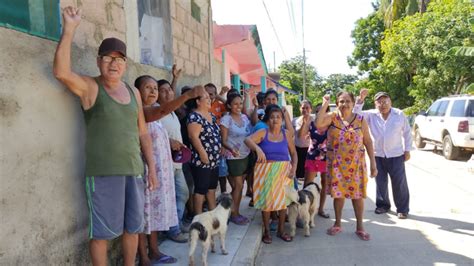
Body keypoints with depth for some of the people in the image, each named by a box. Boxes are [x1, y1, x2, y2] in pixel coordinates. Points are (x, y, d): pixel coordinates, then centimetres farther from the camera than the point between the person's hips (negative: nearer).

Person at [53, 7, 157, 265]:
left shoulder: (133, 92, 11)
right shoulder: (90, 87, -2)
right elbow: (61, 71, -23)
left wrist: (151, 166, 12)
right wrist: (69, 28, -23)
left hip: (134, 170, 5)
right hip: (103, 173, -5)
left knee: (132, 226, 16)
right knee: (101, 231, 5)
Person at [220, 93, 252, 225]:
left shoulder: (244, 117, 7)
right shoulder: (226, 119, -10)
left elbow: (250, 135, 12)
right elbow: (224, 141, -13)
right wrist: (231, 149, -29)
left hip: (246, 155, 6)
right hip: (234, 157, -6)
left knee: (238, 185, 11)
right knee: (238, 185, -3)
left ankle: (235, 211, 21)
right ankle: (234, 213, 10)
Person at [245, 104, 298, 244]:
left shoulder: (286, 134, 3)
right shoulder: (263, 133, -5)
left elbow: (293, 153, 10)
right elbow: (248, 140, -21)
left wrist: (294, 168, -4)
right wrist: (257, 148, -40)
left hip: (283, 171, 2)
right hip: (266, 171, -2)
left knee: (283, 199, 8)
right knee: (266, 200, 2)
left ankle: (281, 230, 26)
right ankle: (267, 231, 19)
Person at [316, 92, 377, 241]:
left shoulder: (360, 120, -1)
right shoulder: (332, 117, -5)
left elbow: (368, 142, 2)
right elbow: (318, 124, -26)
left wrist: (373, 163, -1)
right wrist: (325, 104, -22)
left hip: (356, 164, 1)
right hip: (336, 164, -1)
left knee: (357, 194, 7)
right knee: (338, 193, 10)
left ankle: (360, 227, 22)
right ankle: (337, 224, 27)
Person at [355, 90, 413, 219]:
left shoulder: (399, 114, -1)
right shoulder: (371, 115, -1)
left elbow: (407, 133, 5)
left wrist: (407, 150, 2)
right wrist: (361, 99, -21)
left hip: (396, 155, -1)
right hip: (378, 155, 1)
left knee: (399, 183, 3)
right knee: (381, 182, 11)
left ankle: (402, 209, 15)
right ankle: (382, 205, 28)